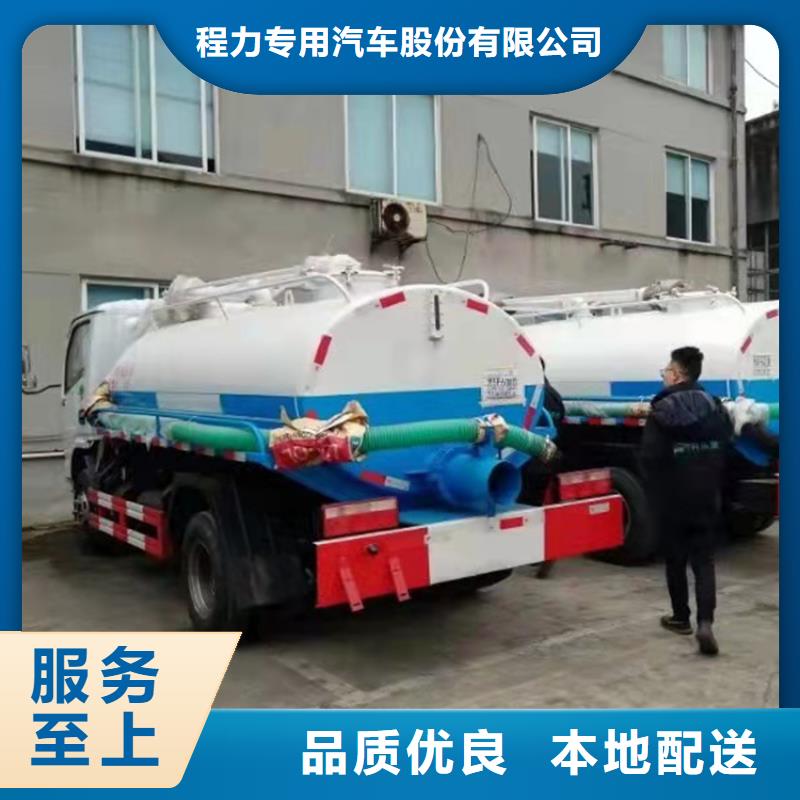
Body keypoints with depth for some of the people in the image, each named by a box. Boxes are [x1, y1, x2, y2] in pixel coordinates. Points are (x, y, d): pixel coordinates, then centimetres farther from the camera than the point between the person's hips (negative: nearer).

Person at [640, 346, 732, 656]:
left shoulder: (662, 412, -14)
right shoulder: (716, 408, 3)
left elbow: (649, 459, -15)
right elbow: (724, 452, 10)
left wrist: (655, 494, 1)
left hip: (672, 500, -4)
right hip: (706, 499, 4)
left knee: (676, 561, 11)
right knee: (704, 561, 6)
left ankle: (681, 618, 22)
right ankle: (705, 622, -8)